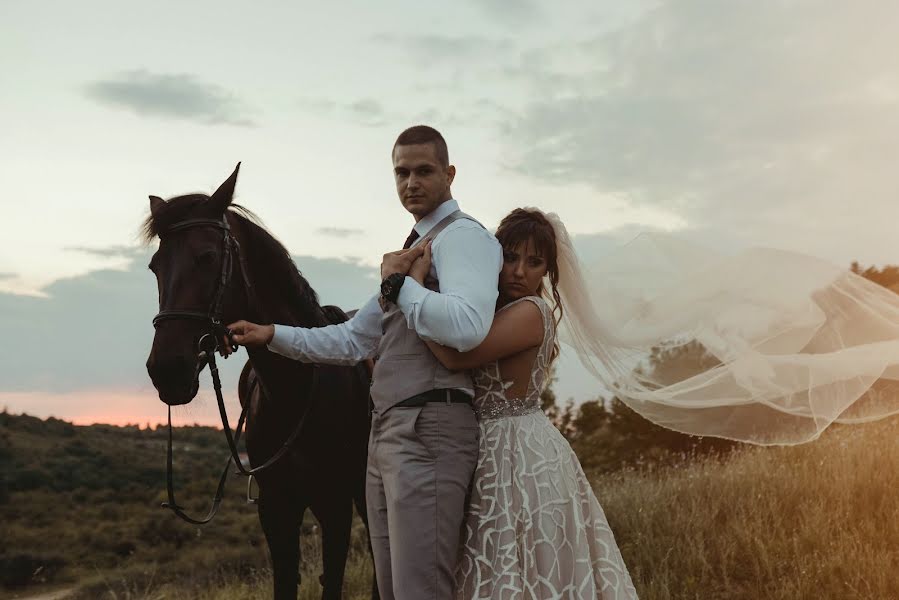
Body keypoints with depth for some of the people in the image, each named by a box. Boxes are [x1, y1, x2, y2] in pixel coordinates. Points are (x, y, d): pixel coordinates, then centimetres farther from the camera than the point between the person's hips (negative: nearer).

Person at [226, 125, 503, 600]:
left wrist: (397, 283, -14)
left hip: (429, 432, -10)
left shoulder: (463, 235, -6)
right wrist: (271, 335, 18)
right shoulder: (412, 248, 24)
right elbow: (354, 341, 26)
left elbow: (468, 327, -25)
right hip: (388, 434, 10)